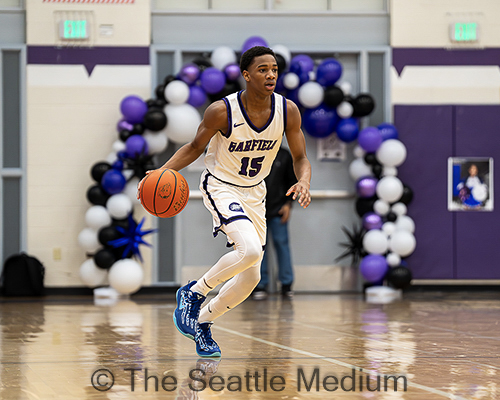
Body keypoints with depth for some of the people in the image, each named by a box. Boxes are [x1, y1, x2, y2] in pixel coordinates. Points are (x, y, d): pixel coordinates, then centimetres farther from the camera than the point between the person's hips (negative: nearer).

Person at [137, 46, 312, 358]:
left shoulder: (288, 111, -13)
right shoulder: (222, 111, -23)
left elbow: (301, 158, -4)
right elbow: (195, 147, -6)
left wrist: (304, 182, -26)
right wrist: (163, 172, -21)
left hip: (254, 192, 5)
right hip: (221, 186, -5)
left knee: (251, 277, 5)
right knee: (250, 250, -30)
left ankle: (202, 321, 27)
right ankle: (194, 292, -8)